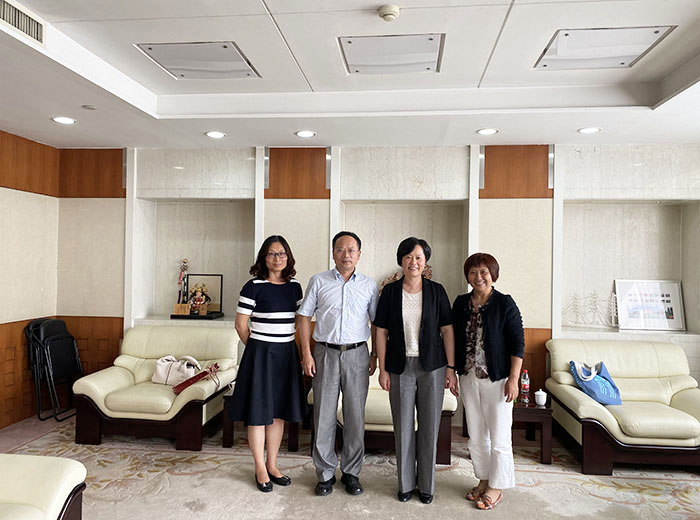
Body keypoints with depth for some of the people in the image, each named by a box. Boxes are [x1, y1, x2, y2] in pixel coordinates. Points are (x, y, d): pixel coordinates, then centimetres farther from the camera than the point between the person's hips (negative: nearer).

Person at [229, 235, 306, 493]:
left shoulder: (295, 287, 6)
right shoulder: (254, 286, -10)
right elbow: (241, 324, -5)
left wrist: (300, 352, 8)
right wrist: (257, 349, 3)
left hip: (287, 354, 5)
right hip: (260, 354, -5)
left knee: (279, 412, 13)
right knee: (258, 411, 5)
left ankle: (272, 465, 28)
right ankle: (260, 469, 21)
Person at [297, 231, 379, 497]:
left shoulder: (369, 285, 5)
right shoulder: (318, 281, 2)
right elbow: (304, 316, 4)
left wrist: (375, 355, 4)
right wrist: (306, 353, -3)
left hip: (357, 354, 1)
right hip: (325, 353, 0)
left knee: (355, 416, 7)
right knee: (323, 416, 5)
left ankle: (351, 472, 24)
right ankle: (326, 473, 21)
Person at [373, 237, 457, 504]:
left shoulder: (436, 291, 0)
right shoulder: (390, 291, 0)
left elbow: (447, 330, 1)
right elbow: (381, 332, 1)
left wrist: (451, 368, -3)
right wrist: (383, 369, -3)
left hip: (432, 366, 0)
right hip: (400, 367, 0)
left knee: (429, 427, 8)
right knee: (403, 427, 9)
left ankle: (426, 485, 25)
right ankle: (405, 483, 26)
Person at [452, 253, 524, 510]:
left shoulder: (504, 303, -10)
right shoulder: (460, 303, 4)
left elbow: (518, 343, -10)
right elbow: (454, 338, 11)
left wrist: (513, 379, -14)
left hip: (497, 379, -5)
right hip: (468, 378, 5)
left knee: (499, 437, 6)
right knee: (476, 435, 16)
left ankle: (497, 487, 24)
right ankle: (484, 480, 34)